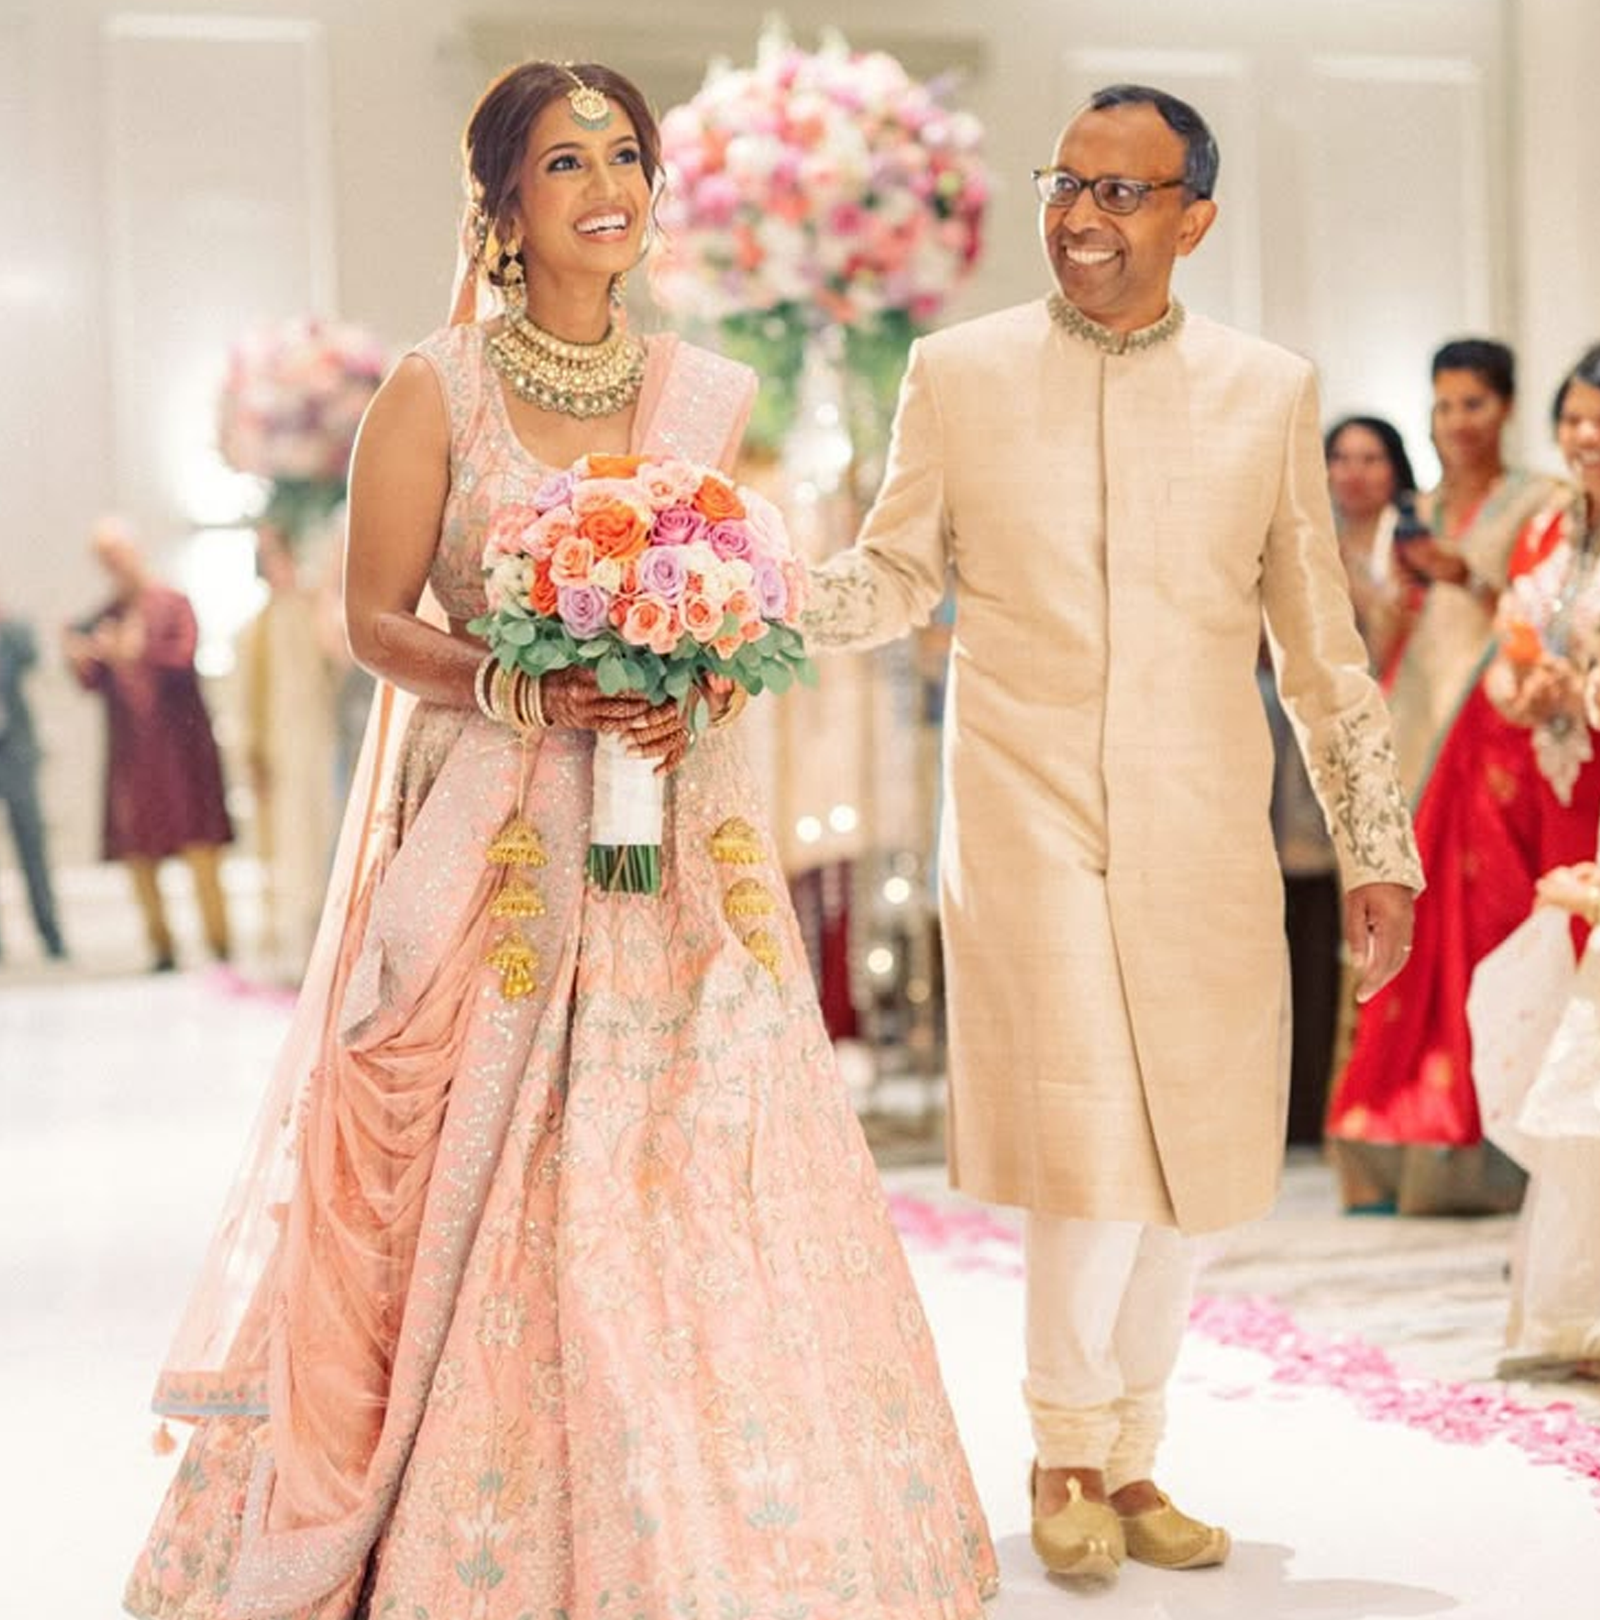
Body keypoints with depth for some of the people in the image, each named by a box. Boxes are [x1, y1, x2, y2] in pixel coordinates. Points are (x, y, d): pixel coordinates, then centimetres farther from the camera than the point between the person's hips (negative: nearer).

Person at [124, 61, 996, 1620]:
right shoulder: (436, 388, -1)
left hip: (682, 841, 3)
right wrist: (525, 691, -17)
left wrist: (698, 690, -4)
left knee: (699, 1170, 1)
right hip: (500, 838, -3)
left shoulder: (701, 394, 10)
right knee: (491, 1190, -3)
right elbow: (378, 620, -1)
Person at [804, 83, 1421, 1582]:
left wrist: (1375, 845, 7)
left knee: (1183, 1164, 7)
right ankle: (1067, 1455, 14)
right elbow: (894, 575, 9)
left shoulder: (1269, 392, 8)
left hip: (1204, 838, 2)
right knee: (1087, 1155, -9)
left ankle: (1132, 1458, 24)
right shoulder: (957, 373, 4)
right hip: (1026, 821, -2)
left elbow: (1319, 641, 10)